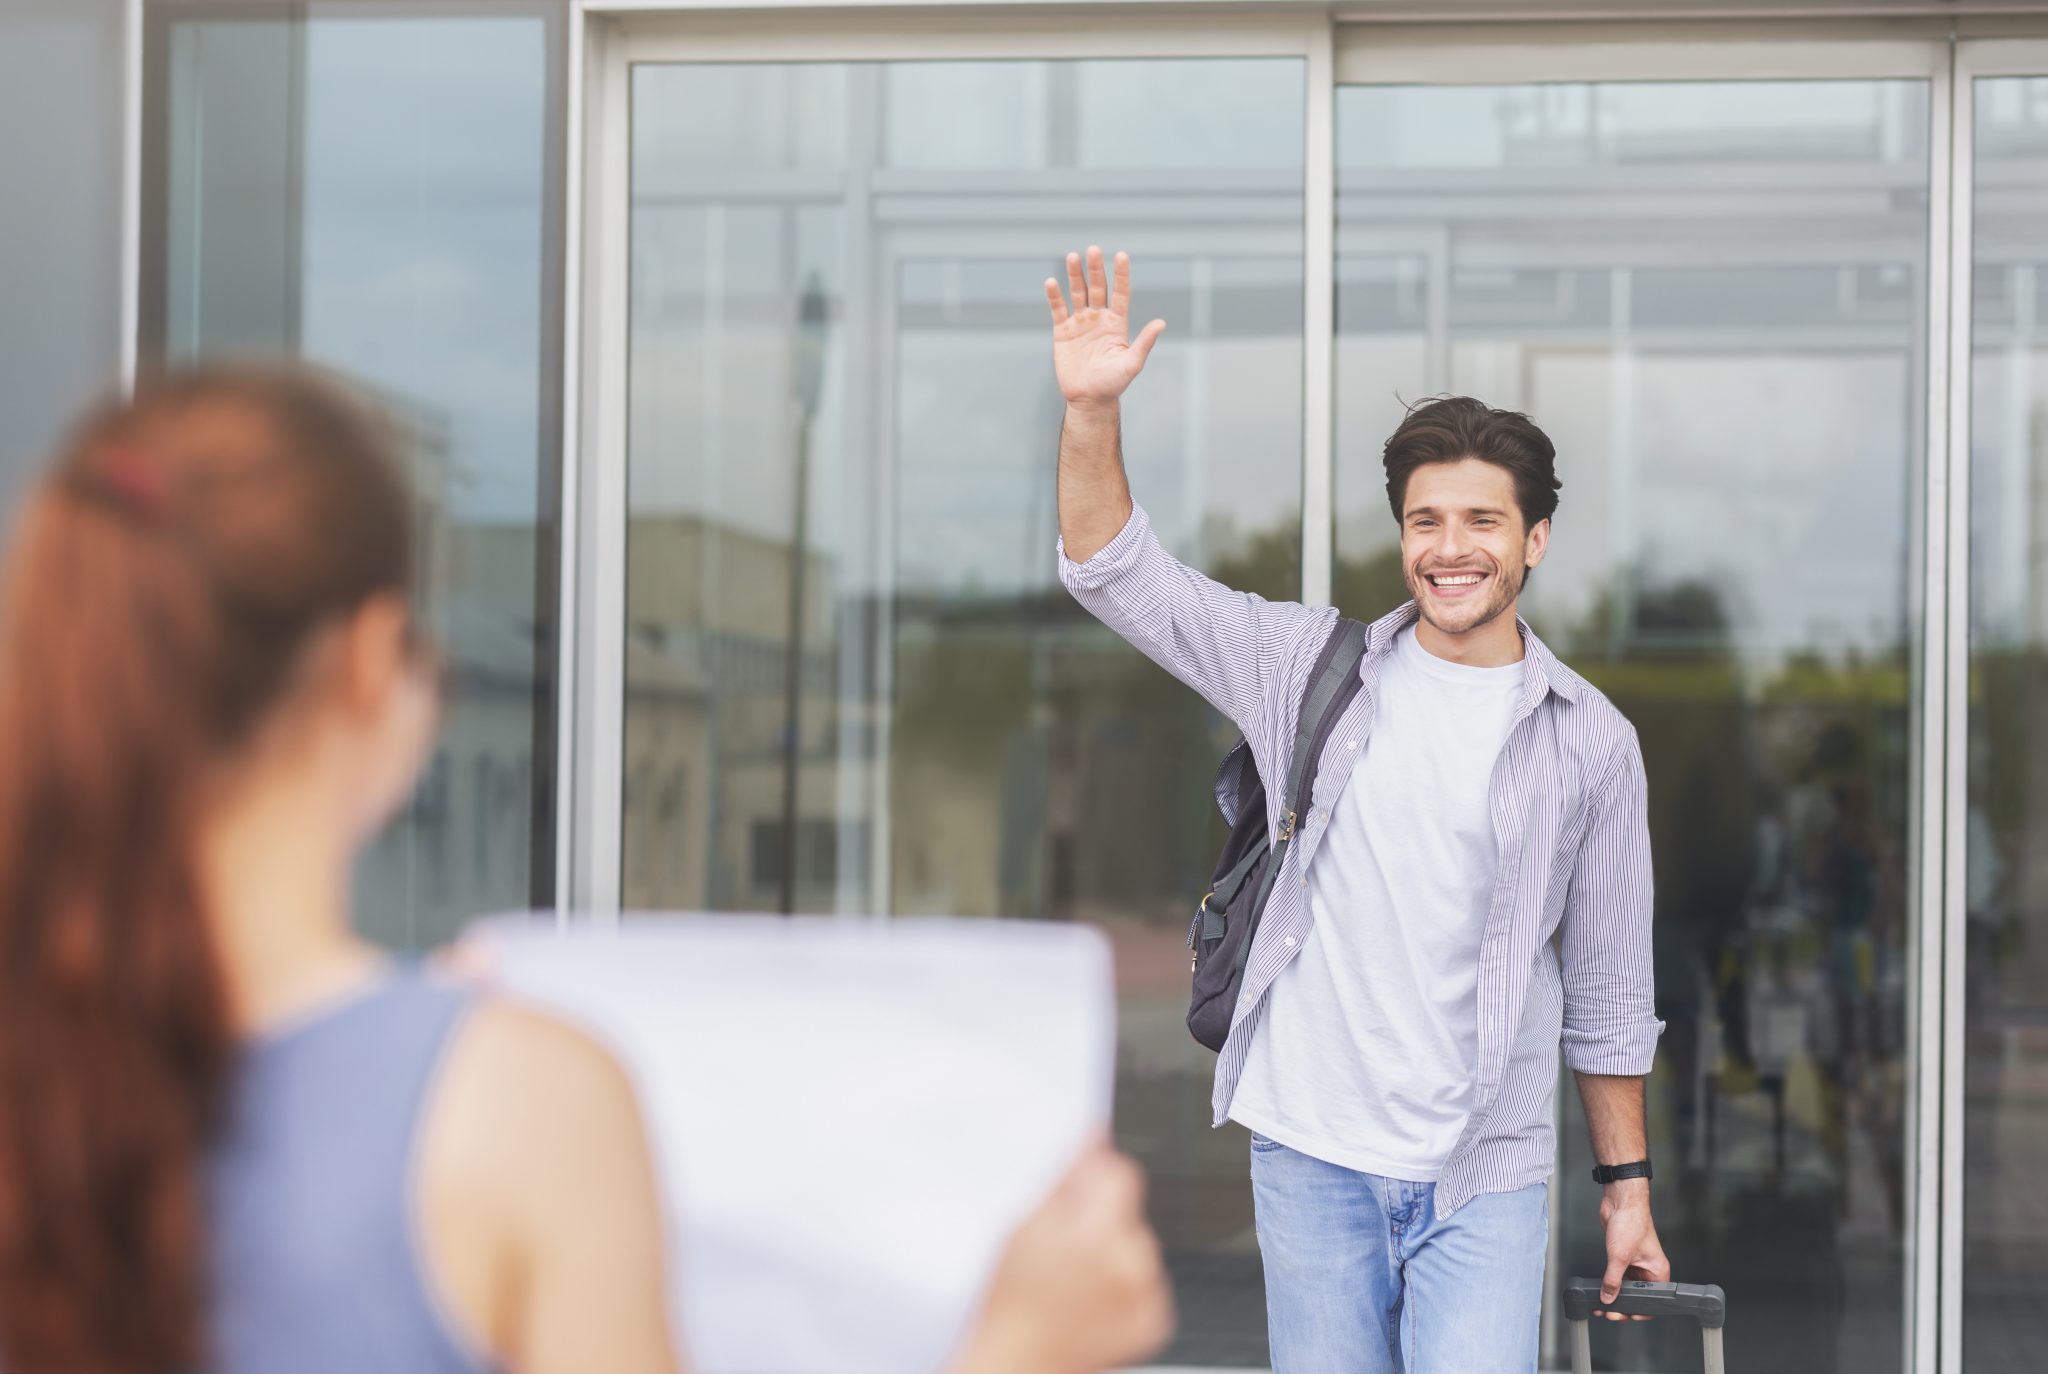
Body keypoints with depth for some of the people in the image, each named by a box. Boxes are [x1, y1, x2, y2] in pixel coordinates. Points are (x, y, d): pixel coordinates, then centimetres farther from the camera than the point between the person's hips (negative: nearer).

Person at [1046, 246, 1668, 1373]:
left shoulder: (1590, 741, 4)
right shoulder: (1314, 669, 5)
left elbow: (1607, 985, 9)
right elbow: (1121, 577, 4)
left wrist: (1627, 1184, 10)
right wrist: (1091, 410, -10)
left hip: (1484, 1176, -1)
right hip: (1310, 1155, 1)